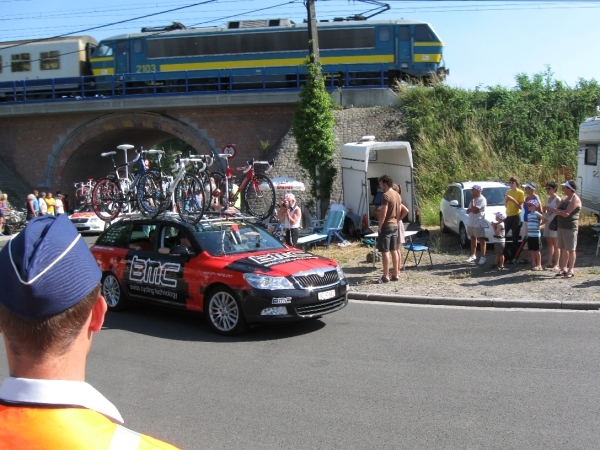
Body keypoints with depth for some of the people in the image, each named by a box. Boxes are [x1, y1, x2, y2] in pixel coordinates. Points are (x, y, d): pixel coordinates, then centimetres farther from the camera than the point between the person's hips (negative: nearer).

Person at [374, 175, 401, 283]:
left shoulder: (385, 195, -17)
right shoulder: (397, 195, 12)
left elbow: (383, 214, -21)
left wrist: (379, 226, -13)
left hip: (386, 226, -9)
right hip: (395, 225, 9)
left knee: (385, 251, -6)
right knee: (394, 250, 12)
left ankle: (385, 276, -4)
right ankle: (395, 274, 16)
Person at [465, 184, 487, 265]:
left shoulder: (482, 199, -13)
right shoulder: (474, 199, 15)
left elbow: (474, 210, -23)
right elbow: (468, 210, 11)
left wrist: (472, 200, -14)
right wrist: (472, 209, -12)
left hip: (478, 223, -9)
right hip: (471, 222, 9)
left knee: (481, 240, -5)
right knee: (473, 238, 14)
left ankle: (483, 257, -3)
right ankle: (473, 255, 23)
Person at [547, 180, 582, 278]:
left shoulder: (575, 199, -14)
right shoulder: (565, 198, 15)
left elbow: (566, 213, -22)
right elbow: (559, 210, 20)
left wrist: (553, 210, -14)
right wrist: (554, 210, 0)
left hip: (570, 228, -9)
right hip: (561, 226, 9)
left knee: (571, 249, -2)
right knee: (563, 249, 12)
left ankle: (571, 270, 2)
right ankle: (563, 269, 19)